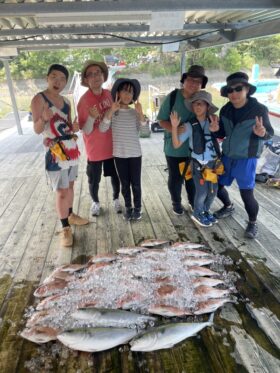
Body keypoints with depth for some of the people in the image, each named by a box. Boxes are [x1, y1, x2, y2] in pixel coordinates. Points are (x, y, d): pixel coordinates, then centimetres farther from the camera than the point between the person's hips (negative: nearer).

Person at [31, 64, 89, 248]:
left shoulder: (66, 101, 10)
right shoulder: (39, 99, -10)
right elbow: (37, 130, -14)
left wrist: (74, 128, -6)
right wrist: (43, 118, -35)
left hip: (72, 148, 7)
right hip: (55, 152, -7)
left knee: (70, 185, 18)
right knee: (62, 192, -3)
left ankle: (70, 215, 37)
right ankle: (65, 228, 11)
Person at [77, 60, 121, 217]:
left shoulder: (110, 94, -2)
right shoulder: (84, 101, -17)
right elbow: (86, 131, -18)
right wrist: (91, 118, -34)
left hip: (113, 146, 4)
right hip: (95, 149, -4)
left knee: (116, 176, 17)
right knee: (94, 180, 11)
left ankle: (116, 199, 40)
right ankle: (96, 202, 37)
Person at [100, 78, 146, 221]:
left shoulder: (135, 112, 0)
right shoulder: (112, 112, -2)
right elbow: (102, 129, -15)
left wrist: (140, 113, -24)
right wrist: (111, 111, -24)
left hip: (135, 153, 0)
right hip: (119, 154, 0)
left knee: (136, 183, 6)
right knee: (125, 184, 10)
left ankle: (137, 208, 21)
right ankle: (128, 207, 24)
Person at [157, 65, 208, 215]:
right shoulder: (173, 96, -12)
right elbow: (162, 120, -10)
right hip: (175, 147, -2)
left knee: (193, 177, 18)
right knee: (175, 177, 12)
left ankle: (193, 201, 42)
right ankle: (176, 202, 36)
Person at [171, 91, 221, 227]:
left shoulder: (212, 122, 2)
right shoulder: (189, 126, -6)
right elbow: (176, 144, -11)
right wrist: (174, 127, -20)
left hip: (213, 163, 4)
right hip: (198, 164, -4)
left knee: (213, 191, 12)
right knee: (202, 192, 1)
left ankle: (205, 211, 36)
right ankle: (197, 214, 26)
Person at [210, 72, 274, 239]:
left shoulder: (259, 109, -13)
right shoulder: (225, 110, 0)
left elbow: (270, 133, -7)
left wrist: (262, 133, -31)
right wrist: (216, 129, -15)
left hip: (246, 159, -5)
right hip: (227, 156, 5)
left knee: (247, 194, -5)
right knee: (217, 185, 12)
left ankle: (253, 222, 23)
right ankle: (228, 207, 42)